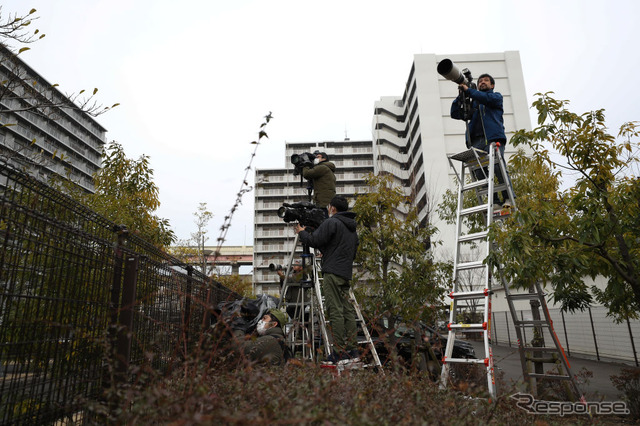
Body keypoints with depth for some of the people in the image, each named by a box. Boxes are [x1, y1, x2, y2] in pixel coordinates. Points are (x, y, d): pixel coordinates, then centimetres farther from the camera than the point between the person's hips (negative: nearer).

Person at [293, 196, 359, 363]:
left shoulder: (331, 222, -5)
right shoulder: (352, 228, 23)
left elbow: (315, 240, -11)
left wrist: (301, 232, 8)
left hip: (333, 273, -8)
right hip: (347, 274, 9)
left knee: (335, 311, -9)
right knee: (348, 310, 7)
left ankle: (340, 352, -9)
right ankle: (352, 349, 8)